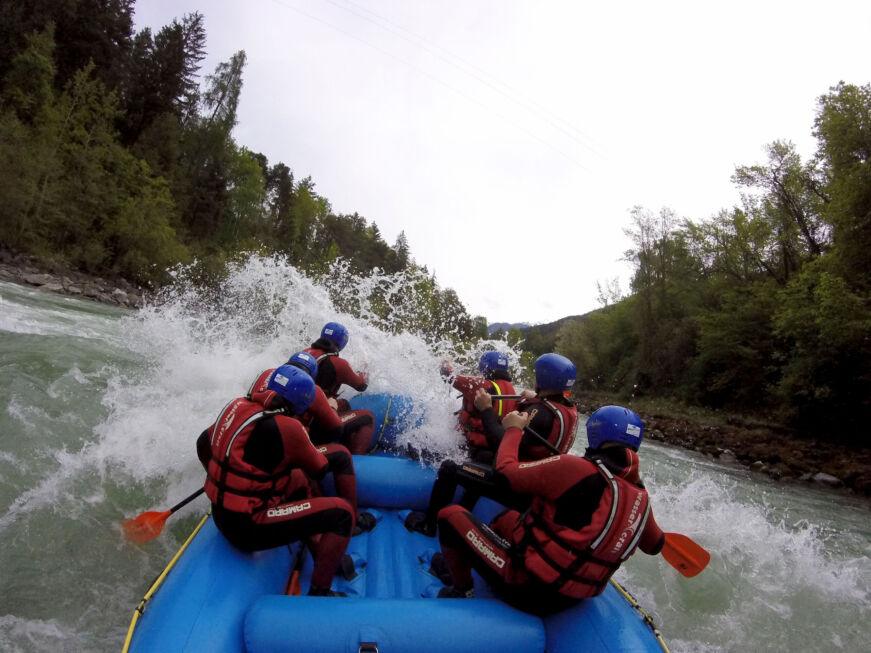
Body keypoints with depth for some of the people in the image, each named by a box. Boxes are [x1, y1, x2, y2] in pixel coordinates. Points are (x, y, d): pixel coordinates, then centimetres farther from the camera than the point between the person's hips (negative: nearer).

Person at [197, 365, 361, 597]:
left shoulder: (239, 405, 0)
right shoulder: (286, 427, -23)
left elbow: (203, 444, 18)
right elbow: (320, 469, -7)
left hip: (221, 516, 9)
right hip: (247, 528, -9)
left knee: (297, 479, 27)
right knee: (341, 511, -9)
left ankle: (318, 549, 29)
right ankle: (319, 591, -7)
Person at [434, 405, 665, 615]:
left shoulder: (577, 469, -23)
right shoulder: (641, 496, -3)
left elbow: (508, 472, -14)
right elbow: (655, 545, 17)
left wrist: (513, 429, 3)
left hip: (528, 588, -7)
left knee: (452, 515, 0)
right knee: (508, 517, 27)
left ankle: (461, 591, 14)